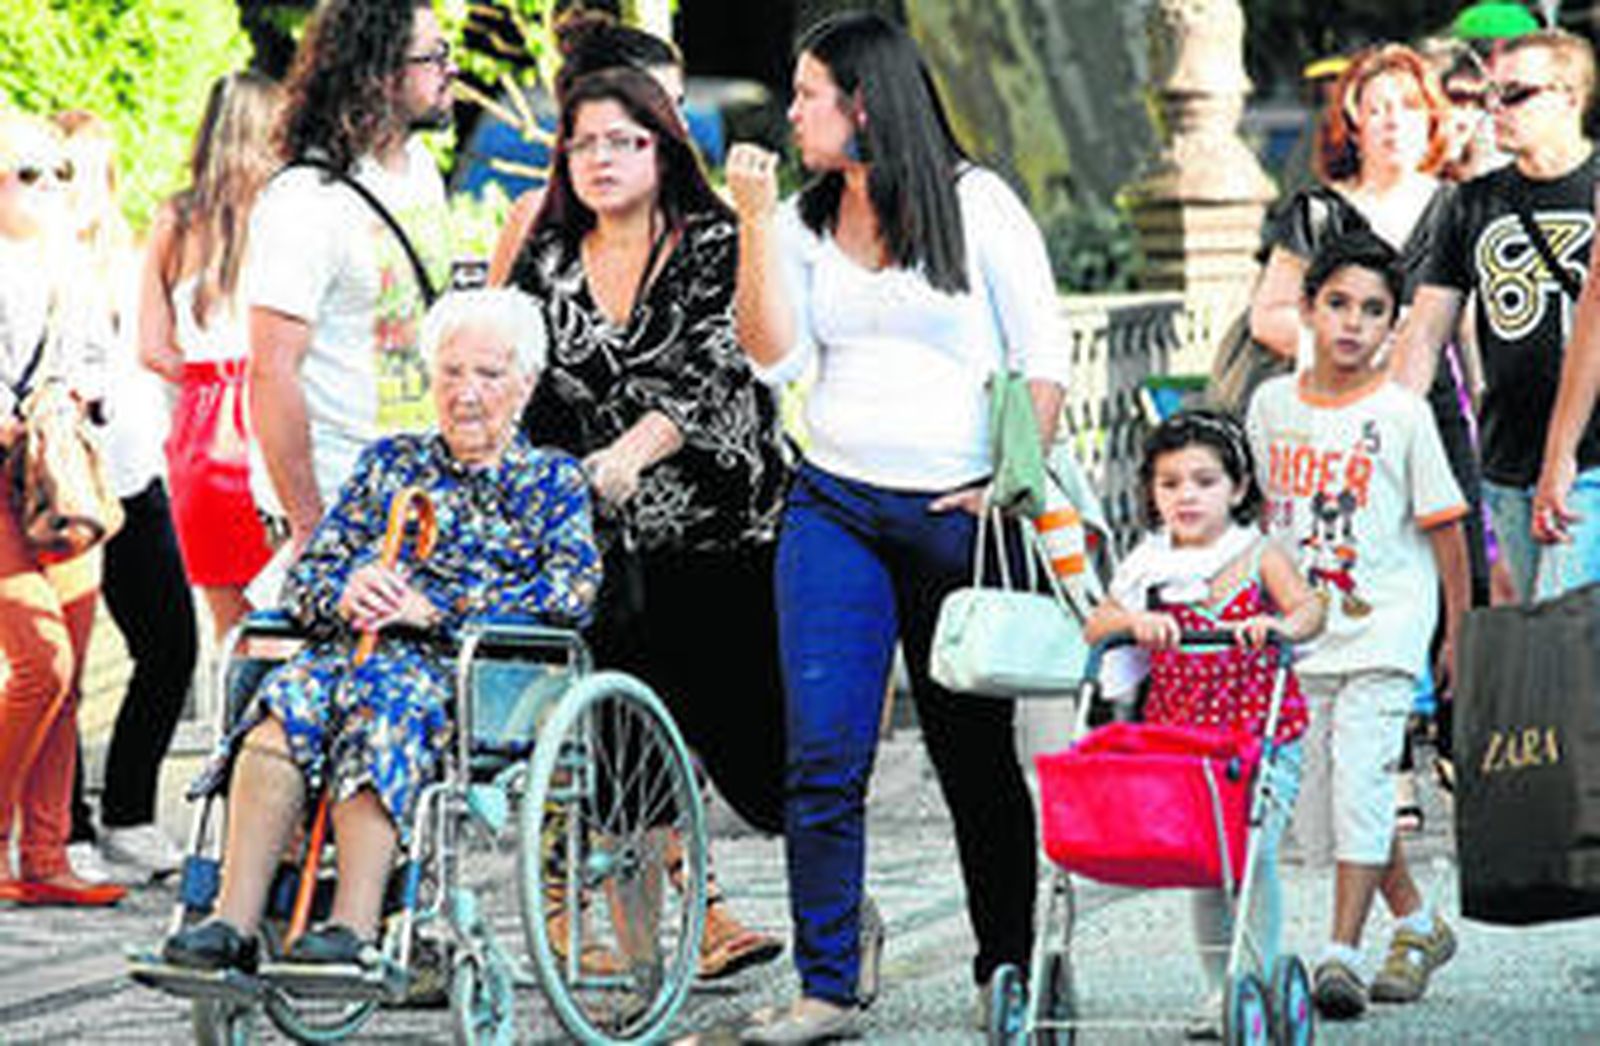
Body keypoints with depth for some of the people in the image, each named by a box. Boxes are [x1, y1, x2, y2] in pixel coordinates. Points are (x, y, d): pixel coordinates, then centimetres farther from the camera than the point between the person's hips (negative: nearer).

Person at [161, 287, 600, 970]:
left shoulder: (553, 481, 15)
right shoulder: (389, 463, 25)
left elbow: (572, 591, -3)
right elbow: (305, 575, 18)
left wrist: (434, 607, -12)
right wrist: (345, 595, -8)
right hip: (357, 649, 3)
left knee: (383, 695, -37)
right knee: (289, 697, -31)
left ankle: (354, 927, -48)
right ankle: (235, 921, -41)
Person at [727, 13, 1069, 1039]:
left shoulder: (976, 203, -2)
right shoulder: (804, 221, 10)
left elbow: (1044, 358, -1)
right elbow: (778, 359, -1)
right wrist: (756, 220, -4)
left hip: (956, 513, -3)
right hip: (835, 506, 3)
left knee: (977, 752, 5)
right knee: (824, 754, -7)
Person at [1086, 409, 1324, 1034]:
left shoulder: (1258, 559, 0)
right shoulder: (1150, 569, 7)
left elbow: (1309, 609, -15)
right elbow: (1093, 629, 1)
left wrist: (1281, 626, -37)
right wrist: (1133, 620, -19)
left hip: (1262, 736, -3)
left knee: (1253, 853, -12)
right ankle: (1220, 989, 13)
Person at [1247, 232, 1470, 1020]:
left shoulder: (1402, 415, -6)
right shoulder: (1272, 405, 5)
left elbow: (1443, 527, -1)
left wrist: (1460, 633, 0)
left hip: (1384, 632, -5)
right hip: (1302, 631, 5)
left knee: (1360, 777, -16)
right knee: (1326, 798, 8)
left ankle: (1341, 953, -16)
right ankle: (1418, 925, 27)